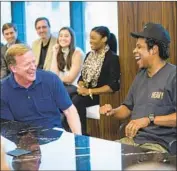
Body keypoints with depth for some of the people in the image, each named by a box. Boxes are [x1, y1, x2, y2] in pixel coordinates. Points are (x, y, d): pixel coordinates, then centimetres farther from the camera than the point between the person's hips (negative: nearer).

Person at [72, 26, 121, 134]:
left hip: (102, 95, -6)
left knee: (77, 101, -31)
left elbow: (113, 86, -15)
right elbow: (82, 76, 15)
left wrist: (89, 91, -17)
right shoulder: (89, 55, 15)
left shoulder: (112, 57, -7)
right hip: (86, 92, 6)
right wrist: (81, 87, -9)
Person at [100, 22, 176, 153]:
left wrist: (149, 119, -23)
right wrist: (113, 111, 3)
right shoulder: (141, 75, 17)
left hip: (159, 144, -8)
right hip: (132, 140, 8)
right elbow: (128, 107, 24)